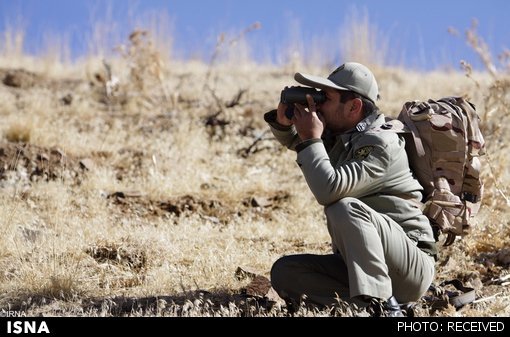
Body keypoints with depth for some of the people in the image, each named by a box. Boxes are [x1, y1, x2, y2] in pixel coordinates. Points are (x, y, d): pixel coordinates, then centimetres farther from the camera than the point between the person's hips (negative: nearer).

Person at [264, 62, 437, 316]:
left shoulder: (380, 144, -18)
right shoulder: (338, 134, 8)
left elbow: (328, 190, -31)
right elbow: (293, 140, 27)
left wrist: (311, 139, -17)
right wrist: (283, 121, 4)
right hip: (355, 264, 8)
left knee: (346, 208, -34)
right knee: (284, 273, -7)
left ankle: (383, 305, -31)